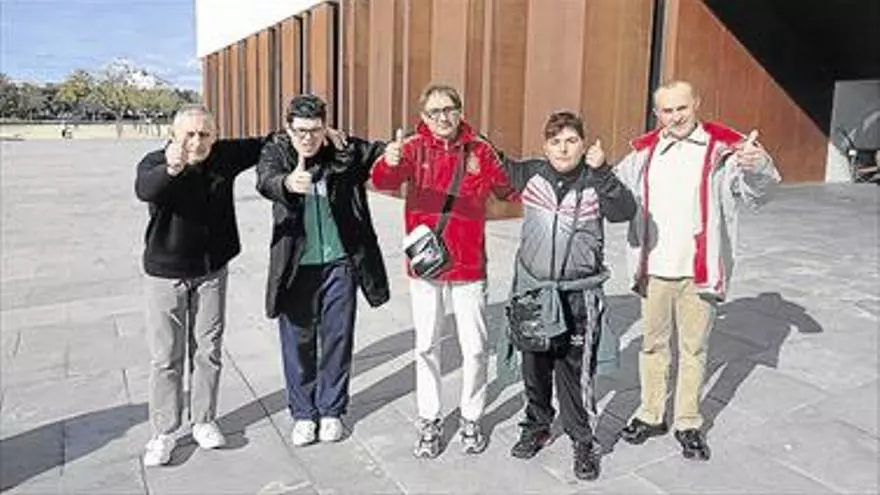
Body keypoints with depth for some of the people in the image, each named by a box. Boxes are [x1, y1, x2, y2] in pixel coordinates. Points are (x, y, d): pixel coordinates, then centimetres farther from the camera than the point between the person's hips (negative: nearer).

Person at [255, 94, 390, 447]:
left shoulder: (345, 150, -3)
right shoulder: (276, 151, -6)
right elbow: (265, 181, -26)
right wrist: (287, 183, -50)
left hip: (340, 262, 1)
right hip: (296, 266, 0)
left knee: (337, 339, 11)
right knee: (298, 341, 10)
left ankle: (332, 411, 30)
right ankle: (303, 414, 29)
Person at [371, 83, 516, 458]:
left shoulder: (479, 149, -1)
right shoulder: (414, 147, -5)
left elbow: (505, 190, -5)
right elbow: (383, 181, -22)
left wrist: (504, 171, -26)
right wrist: (389, 163, -44)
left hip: (468, 264, 0)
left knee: (475, 347, 7)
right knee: (426, 346, 11)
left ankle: (471, 420, 28)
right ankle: (429, 421, 28)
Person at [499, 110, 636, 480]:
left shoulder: (595, 182, -4)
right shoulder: (531, 173, 1)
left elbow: (625, 211, -20)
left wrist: (601, 172, -28)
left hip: (579, 295, -2)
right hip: (531, 288, 3)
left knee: (576, 370, 3)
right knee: (534, 365, 16)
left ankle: (583, 440, 23)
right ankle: (537, 426, 39)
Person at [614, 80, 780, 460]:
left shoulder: (723, 148, -7)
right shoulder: (644, 151, 6)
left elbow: (754, 193, -20)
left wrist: (756, 166, -42)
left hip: (699, 271, -3)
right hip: (653, 270, 3)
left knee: (693, 348, 11)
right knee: (653, 343, 16)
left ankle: (688, 423, 27)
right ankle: (651, 415, 32)